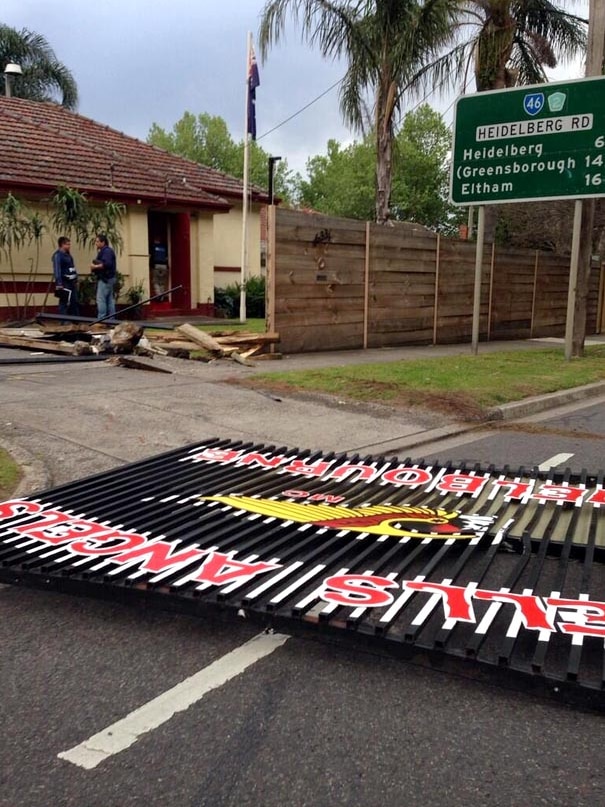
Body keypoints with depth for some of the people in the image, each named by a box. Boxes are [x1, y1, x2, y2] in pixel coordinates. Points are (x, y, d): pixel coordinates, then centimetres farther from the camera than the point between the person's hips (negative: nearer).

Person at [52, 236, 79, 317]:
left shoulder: (68, 254, 15)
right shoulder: (57, 255, -12)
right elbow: (57, 270, -18)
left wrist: (76, 280, 19)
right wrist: (59, 284, -23)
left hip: (72, 282, 9)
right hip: (64, 283, -9)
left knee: (74, 301, 12)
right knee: (64, 302, -5)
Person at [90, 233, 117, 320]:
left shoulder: (106, 251, -14)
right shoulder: (105, 251, 19)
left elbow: (107, 264, -27)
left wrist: (95, 266, -17)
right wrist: (95, 266, 8)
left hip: (105, 279, -11)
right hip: (108, 278, 11)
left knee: (101, 299, -11)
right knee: (110, 300, 9)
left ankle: (101, 319, -12)